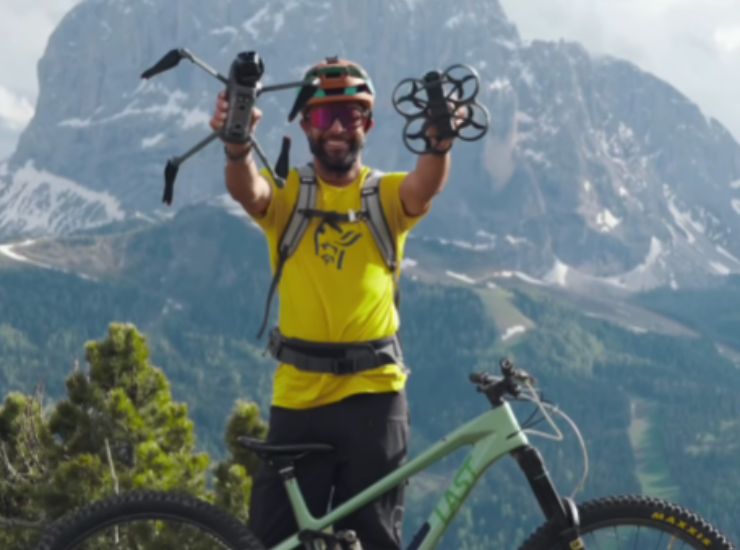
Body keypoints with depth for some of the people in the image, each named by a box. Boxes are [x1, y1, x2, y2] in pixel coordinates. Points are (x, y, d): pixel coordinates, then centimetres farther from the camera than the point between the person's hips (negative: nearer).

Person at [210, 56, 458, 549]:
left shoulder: (389, 196, 5)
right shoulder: (287, 195, 4)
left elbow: (427, 184, -18)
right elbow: (247, 191, -19)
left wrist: (441, 142, -42)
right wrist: (237, 145, -43)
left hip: (374, 394, 0)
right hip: (298, 395, 0)